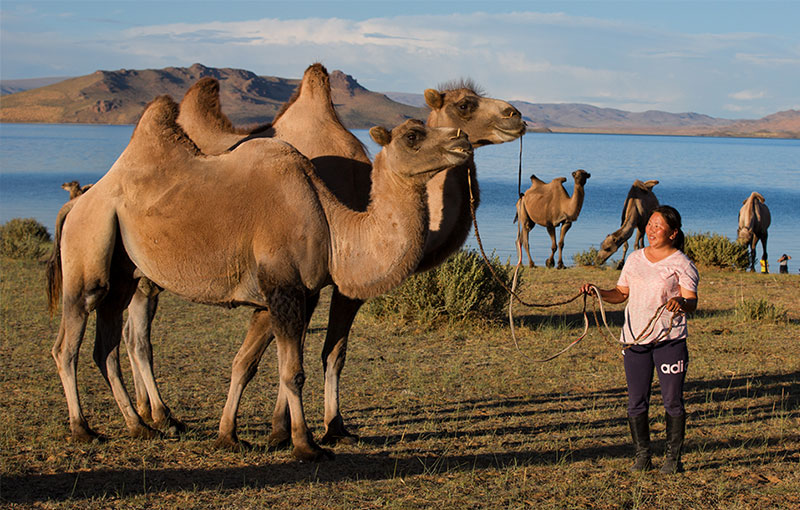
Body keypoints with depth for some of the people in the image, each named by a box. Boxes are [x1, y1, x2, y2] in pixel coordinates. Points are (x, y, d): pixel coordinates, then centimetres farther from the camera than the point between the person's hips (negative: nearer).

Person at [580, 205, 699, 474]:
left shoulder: (681, 263, -3)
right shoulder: (635, 259, 14)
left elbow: (692, 302, -11)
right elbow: (621, 294, 19)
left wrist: (681, 303, -34)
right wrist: (597, 292, 2)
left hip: (669, 340, -5)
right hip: (635, 338, 5)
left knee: (672, 401, 0)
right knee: (636, 401, 6)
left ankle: (673, 458, 11)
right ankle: (642, 456, 16)